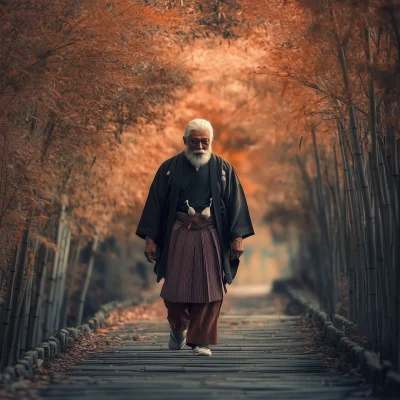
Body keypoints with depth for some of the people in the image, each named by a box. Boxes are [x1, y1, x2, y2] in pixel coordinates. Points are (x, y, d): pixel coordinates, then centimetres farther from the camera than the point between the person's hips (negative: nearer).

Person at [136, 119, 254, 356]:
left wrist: (237, 237, -7)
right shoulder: (170, 168, 5)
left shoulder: (223, 169, 5)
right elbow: (155, 203, 4)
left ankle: (201, 341, 7)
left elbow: (236, 203, 3)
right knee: (175, 288, 2)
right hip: (178, 236, 0)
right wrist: (150, 238, -2)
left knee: (209, 290, -2)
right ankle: (178, 328, 30)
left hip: (211, 236, 0)